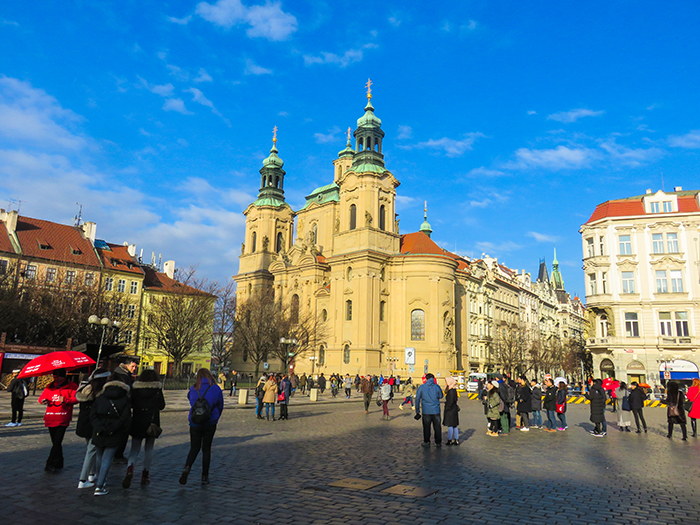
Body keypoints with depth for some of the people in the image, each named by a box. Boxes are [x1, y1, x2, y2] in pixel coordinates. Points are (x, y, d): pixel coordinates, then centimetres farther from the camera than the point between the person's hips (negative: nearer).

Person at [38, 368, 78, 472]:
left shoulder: (71, 386, -1)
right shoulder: (50, 386, 14)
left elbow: (76, 398, -11)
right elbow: (42, 396, 15)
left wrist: (65, 400, -28)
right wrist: (43, 400, -8)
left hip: (63, 419, -5)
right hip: (50, 419, 5)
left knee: (57, 442, -11)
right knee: (55, 442, 12)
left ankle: (50, 464, -7)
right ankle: (58, 464, 24)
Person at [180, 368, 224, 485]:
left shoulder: (193, 389, -2)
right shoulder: (216, 389, -4)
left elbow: (189, 398, 19)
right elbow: (220, 407, 5)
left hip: (195, 423, 1)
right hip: (210, 424, -1)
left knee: (194, 448, 14)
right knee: (206, 449, 11)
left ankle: (187, 467, -13)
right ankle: (205, 477, 15)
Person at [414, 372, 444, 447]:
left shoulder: (421, 387, -3)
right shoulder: (437, 387, -2)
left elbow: (417, 399, -1)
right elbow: (440, 396, 14)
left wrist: (417, 411, 5)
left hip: (426, 411, -1)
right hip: (436, 410, 1)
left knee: (426, 427, 9)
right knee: (437, 427, 11)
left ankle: (426, 442, 15)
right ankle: (438, 442, 17)